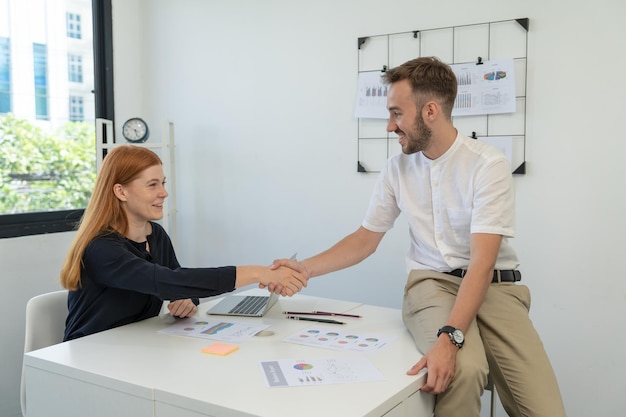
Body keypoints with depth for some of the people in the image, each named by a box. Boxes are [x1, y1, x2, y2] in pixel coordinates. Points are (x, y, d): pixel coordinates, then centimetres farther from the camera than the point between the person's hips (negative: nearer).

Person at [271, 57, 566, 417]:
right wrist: (307, 268, 0)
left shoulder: (489, 165, -12)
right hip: (432, 282, 2)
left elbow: (481, 263, -20)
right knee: (463, 369, -32)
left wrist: (449, 337, -32)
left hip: (493, 284, -1)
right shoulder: (398, 168, 3)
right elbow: (366, 239, 13)